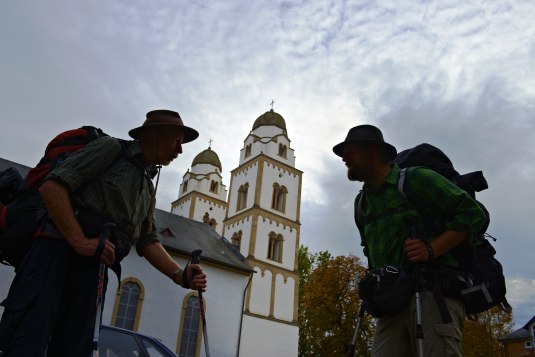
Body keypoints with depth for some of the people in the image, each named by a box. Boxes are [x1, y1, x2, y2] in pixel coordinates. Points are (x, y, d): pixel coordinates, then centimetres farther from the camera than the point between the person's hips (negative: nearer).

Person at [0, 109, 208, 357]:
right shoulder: (112, 148, 4)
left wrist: (179, 275, 4)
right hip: (57, 252, -7)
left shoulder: (149, 190, 26)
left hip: (94, 270, 7)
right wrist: (79, 240, -17)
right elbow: (51, 187, -7)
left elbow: (147, 241, 21)